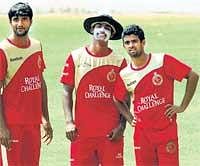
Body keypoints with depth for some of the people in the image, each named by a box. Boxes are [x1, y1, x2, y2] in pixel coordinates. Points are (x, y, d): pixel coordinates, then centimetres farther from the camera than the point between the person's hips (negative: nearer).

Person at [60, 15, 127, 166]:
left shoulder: (119, 61, 3)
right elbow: (67, 91, 6)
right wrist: (69, 122, -2)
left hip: (111, 132, 0)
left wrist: (121, 126, -2)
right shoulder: (76, 57, 4)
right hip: (82, 130, 0)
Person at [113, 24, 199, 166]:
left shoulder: (163, 61, -8)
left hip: (167, 131, -3)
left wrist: (182, 106, -6)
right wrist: (130, 118, 7)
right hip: (142, 133, 3)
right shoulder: (124, 75, 3)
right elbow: (118, 100, 21)